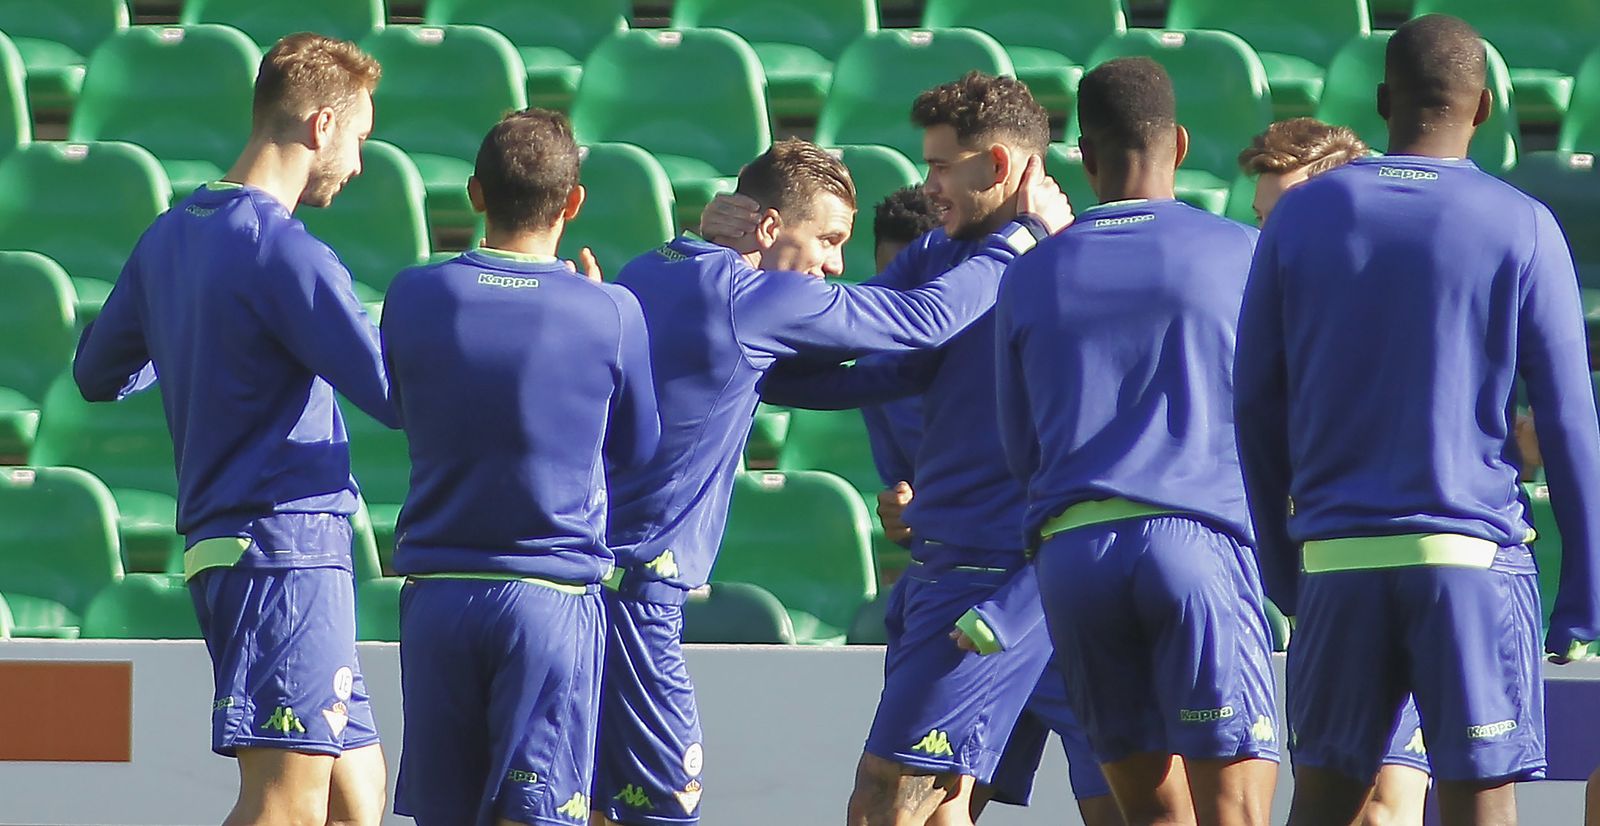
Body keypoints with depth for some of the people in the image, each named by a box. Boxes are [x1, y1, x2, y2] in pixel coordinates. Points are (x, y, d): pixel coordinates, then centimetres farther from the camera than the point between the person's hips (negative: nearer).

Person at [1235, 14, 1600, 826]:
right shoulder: (1520, 228, -2)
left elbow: (1255, 405, 8)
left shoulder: (1301, 216, 6)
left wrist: (1280, 563, 17)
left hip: (1338, 561, 2)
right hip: (1474, 559, -2)